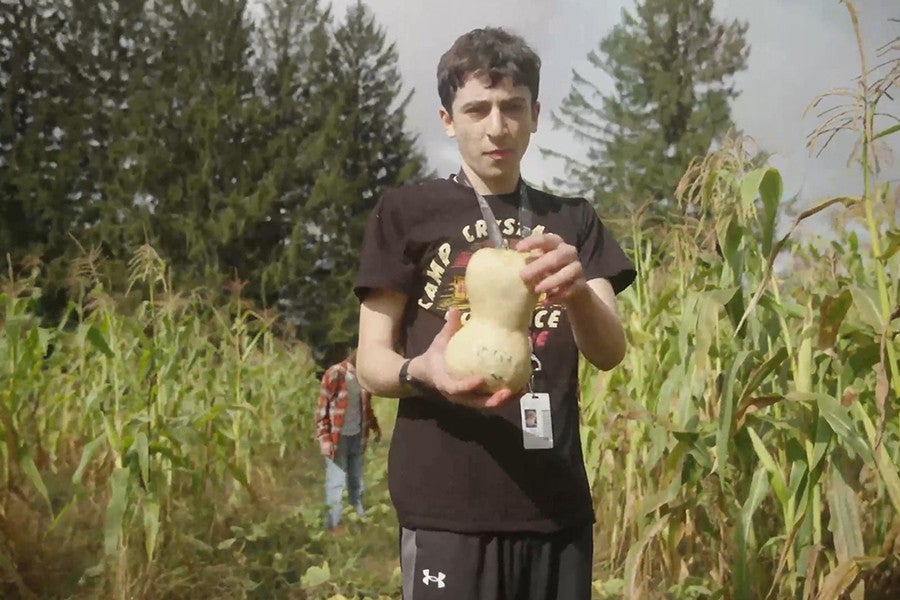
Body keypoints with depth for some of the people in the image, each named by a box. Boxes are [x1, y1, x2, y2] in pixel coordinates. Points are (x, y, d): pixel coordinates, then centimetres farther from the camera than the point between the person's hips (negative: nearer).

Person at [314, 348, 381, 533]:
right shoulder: (335, 374, -14)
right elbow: (322, 409, -13)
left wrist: (374, 426, 11)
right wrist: (324, 439, -17)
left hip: (357, 436, 6)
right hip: (337, 438, -6)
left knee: (356, 480, 14)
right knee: (336, 482, -1)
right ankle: (333, 524, 7)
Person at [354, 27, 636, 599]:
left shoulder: (573, 221, 10)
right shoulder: (406, 212, 2)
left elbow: (611, 352, -3)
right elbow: (373, 362, -1)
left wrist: (578, 293, -24)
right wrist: (422, 372, -24)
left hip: (558, 507, 3)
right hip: (449, 509, -3)